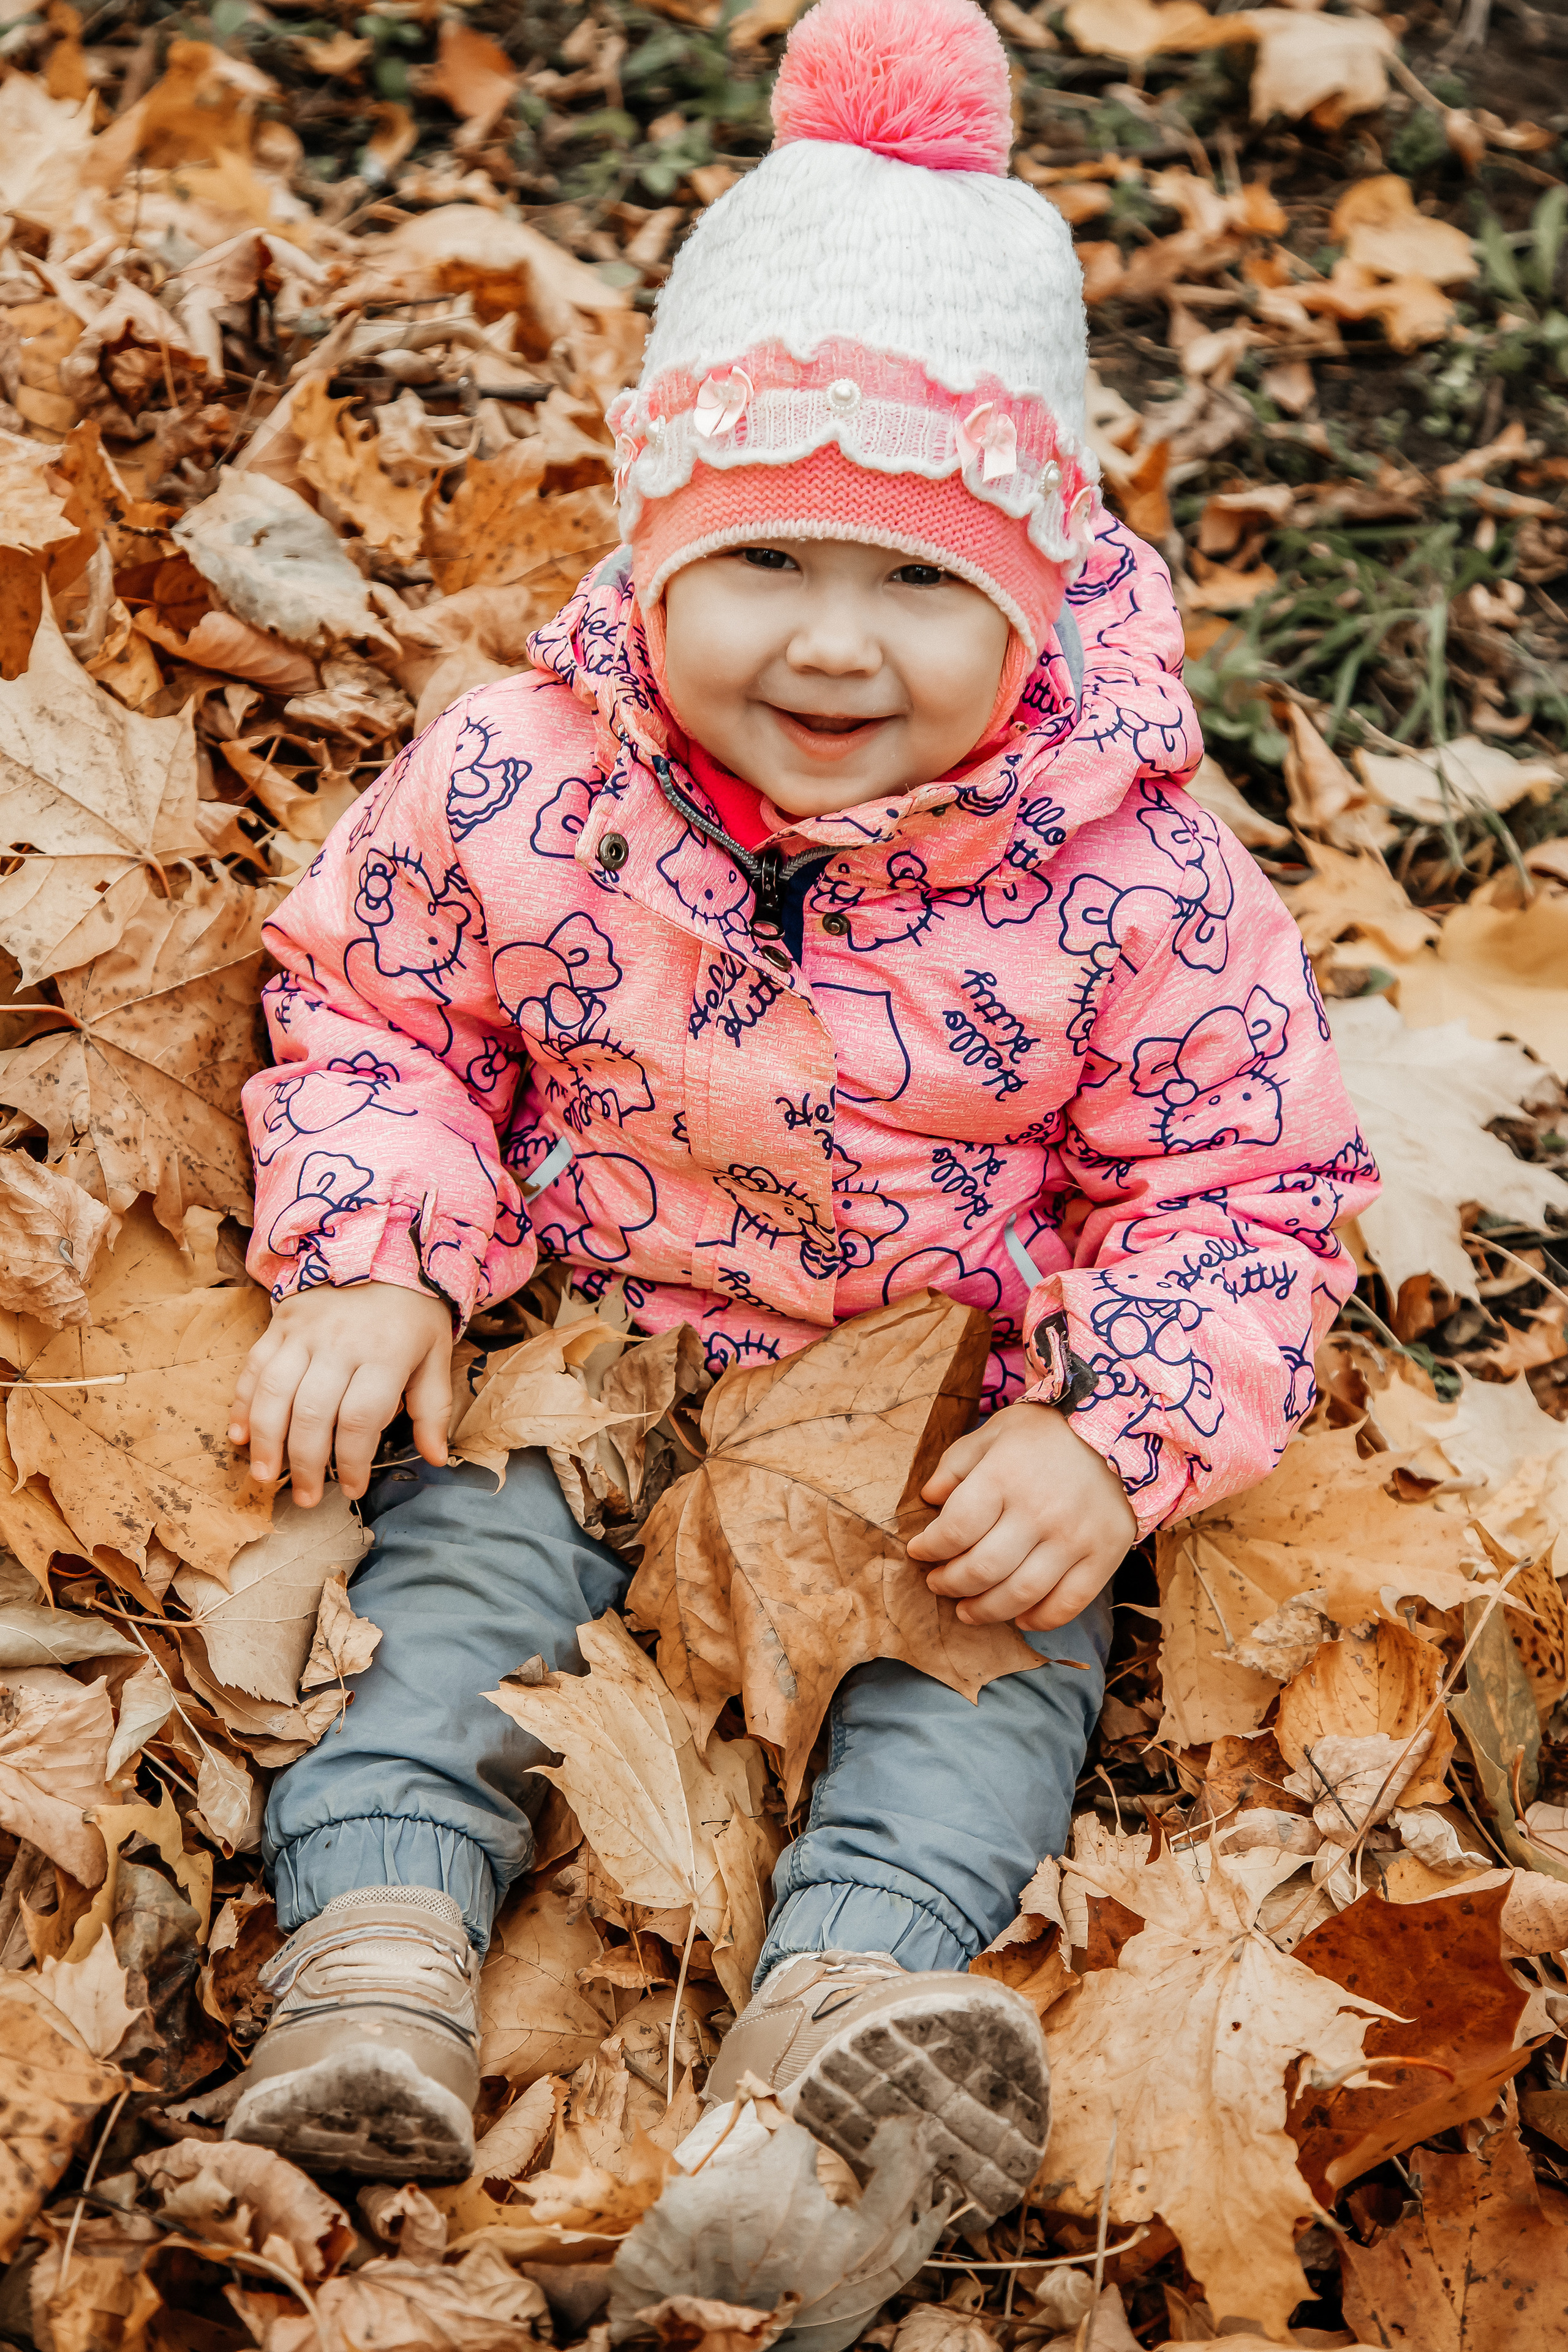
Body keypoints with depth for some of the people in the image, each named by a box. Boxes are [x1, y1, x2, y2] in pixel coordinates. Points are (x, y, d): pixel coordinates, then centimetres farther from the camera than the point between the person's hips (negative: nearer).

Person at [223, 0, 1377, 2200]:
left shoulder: (1135, 874, -20)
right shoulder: (511, 787, -16)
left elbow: (1245, 1180, -10)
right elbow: (369, 1011, 2)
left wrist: (1115, 1441, -24)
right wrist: (366, 1265, -13)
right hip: (568, 1342, 1)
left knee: (1010, 1634, -19)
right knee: (457, 1551, -16)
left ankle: (853, 1979, -28)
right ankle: (379, 1922, -16)